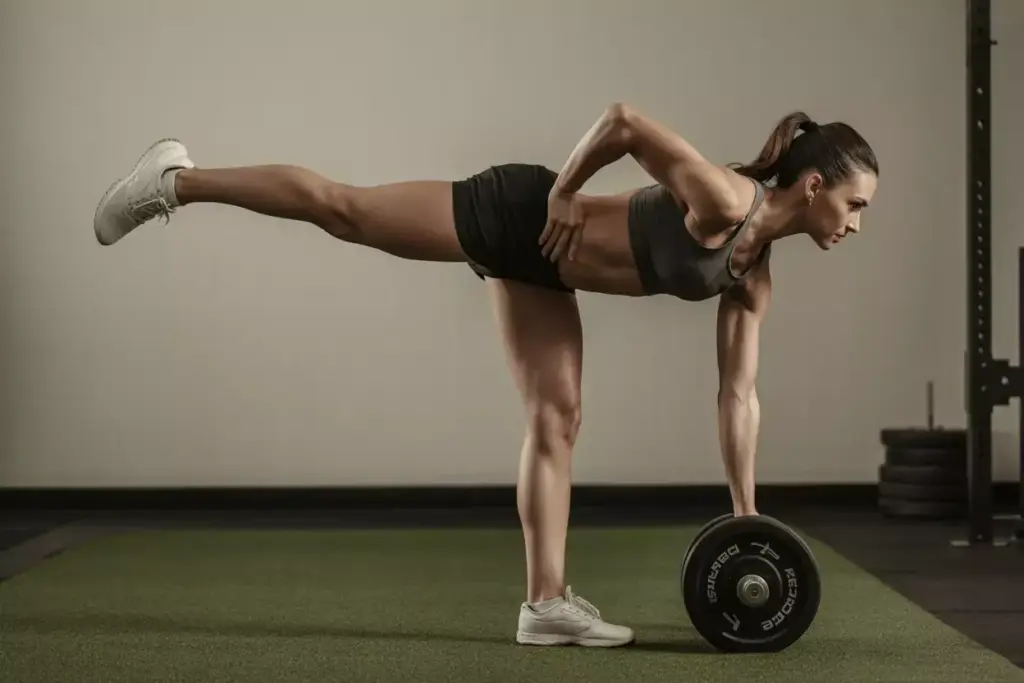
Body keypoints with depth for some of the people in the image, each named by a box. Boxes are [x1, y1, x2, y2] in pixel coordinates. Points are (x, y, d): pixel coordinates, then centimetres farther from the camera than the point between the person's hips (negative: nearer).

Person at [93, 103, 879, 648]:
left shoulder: (755, 273, -1)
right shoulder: (723, 200, -25)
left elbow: (739, 393, 3)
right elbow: (623, 117, -24)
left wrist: (746, 508, 2)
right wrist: (564, 192, -16)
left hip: (536, 265, 8)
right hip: (515, 216, -8)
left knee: (557, 421, 3)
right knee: (340, 209, 1)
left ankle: (547, 602, 6)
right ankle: (179, 180, 19)